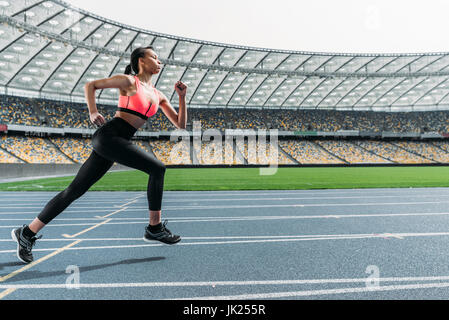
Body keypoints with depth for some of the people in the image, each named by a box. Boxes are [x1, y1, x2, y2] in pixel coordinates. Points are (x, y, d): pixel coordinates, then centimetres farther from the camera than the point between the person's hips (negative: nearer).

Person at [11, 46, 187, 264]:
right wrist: (93, 111, -7)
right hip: (108, 136, -7)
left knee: (75, 190, 7)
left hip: (118, 143, 7)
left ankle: (27, 233, 17)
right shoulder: (129, 81, 1)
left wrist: (182, 97, 5)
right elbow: (90, 85, 4)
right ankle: (154, 228, -5)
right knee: (157, 168, -14)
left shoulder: (158, 95, 18)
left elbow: (180, 125, 14)